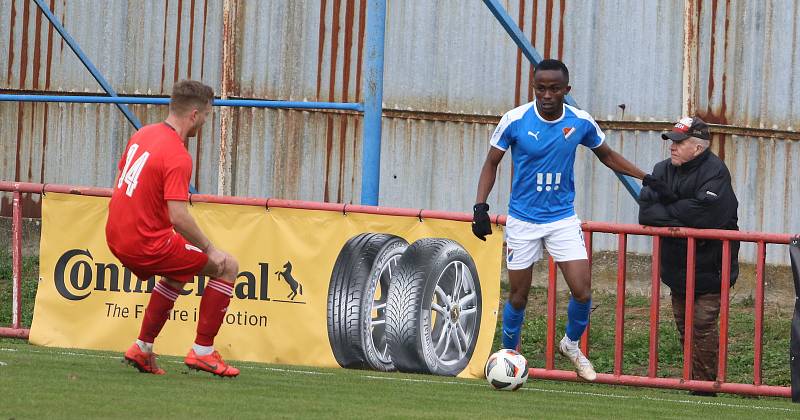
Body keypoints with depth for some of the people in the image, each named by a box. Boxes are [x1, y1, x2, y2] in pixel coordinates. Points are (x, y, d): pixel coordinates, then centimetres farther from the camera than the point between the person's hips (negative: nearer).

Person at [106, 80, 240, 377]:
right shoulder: (177, 157, -19)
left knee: (180, 273, 33)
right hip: (148, 245, -9)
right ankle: (202, 351, 3)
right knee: (227, 267, 2)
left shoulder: (142, 135, 8)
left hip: (117, 239, 9)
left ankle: (143, 348, 28)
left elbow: (118, 184, 19)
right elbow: (179, 217, -26)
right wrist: (209, 249, -14)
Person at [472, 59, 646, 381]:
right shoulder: (515, 120, -12)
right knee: (518, 296, 4)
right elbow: (491, 163, 1)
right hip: (522, 220, -1)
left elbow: (606, 155, 13)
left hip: (563, 218, 1)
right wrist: (480, 207, -9)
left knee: (582, 292, -9)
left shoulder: (581, 122, -6)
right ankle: (509, 353, 28)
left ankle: (571, 345, 19)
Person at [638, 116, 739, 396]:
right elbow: (646, 212, -8)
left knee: (703, 324, -10)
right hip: (677, 265, 6)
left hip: (709, 265, -6)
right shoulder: (664, 170, 4)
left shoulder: (715, 171, -13)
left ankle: (705, 383, -4)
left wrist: (665, 212, -14)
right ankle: (693, 379, 19)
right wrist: (681, 218, -20)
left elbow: (703, 213, -28)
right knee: (684, 325, 9)